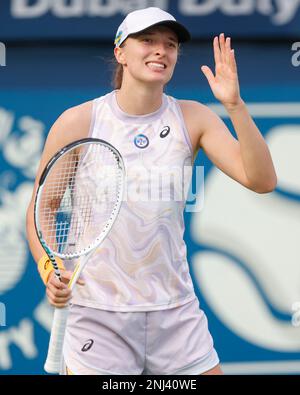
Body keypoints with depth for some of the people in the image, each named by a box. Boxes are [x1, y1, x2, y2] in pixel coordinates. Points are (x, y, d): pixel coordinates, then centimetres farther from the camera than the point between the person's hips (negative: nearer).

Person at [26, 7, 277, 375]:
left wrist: (235, 105, -21)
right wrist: (49, 269, -15)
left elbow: (261, 180, -10)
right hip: (97, 314, -2)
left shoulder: (194, 118, 1)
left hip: (176, 313, 2)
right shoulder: (77, 122, -5)